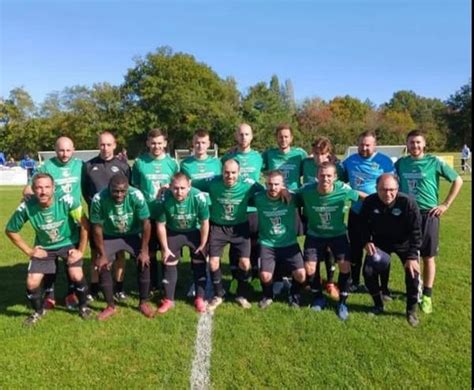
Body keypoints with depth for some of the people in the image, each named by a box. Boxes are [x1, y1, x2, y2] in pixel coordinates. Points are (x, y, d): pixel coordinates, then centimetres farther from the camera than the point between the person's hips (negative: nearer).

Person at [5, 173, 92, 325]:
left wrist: (81, 250, -15)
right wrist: (29, 251, -5)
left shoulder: (67, 201, -30)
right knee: (32, 282, -6)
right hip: (44, 247, 2)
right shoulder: (26, 207, -23)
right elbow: (10, 231, -4)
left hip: (69, 243, -2)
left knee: (76, 276, -18)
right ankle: (38, 311, 26)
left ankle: (83, 306, 12)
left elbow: (84, 225, -18)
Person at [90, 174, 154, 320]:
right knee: (102, 266, -15)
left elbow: (146, 223, -20)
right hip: (110, 236, 1)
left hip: (133, 235, 0)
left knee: (144, 262, -17)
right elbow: (97, 227, -17)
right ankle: (110, 306, 6)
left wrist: (144, 251, -17)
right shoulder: (99, 199, -29)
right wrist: (102, 254, -13)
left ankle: (143, 303, 3)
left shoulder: (136, 196, -29)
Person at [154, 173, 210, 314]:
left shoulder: (200, 198, -33)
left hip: (195, 232, 0)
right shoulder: (164, 200, -31)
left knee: (200, 265, 4)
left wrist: (203, 245, -9)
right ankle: (169, 300, 21)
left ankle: (199, 299, 20)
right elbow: (161, 225, -15)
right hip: (173, 232, 1)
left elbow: (204, 223, -17)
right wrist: (165, 248, -9)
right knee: (169, 264, 5)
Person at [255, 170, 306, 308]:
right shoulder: (259, 199, -12)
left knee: (301, 274, -15)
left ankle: (294, 295, 20)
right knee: (265, 276, -17)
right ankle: (268, 296, 19)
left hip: (289, 244, 0)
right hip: (267, 244, 0)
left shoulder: (291, 198, -12)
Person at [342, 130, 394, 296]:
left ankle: (384, 288, 21)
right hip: (356, 213, 4)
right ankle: (355, 283, 32)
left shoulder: (385, 161, -6)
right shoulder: (350, 161, 4)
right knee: (355, 250, 15)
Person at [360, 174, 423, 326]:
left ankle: (411, 310, 13)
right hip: (380, 242, 2)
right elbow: (364, 224, -2)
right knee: (368, 272, -7)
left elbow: (416, 231, -21)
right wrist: (366, 241, -15)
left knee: (413, 273, -13)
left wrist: (412, 256, -25)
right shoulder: (369, 202, -22)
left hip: (404, 243, -2)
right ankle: (378, 304, 19)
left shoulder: (408, 203, -29)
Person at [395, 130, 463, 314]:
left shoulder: (434, 162, -5)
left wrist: (445, 204, -5)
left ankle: (426, 295, 14)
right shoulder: (401, 163, 4)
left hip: (428, 214, -2)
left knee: (428, 257, 4)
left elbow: (458, 180, 0)